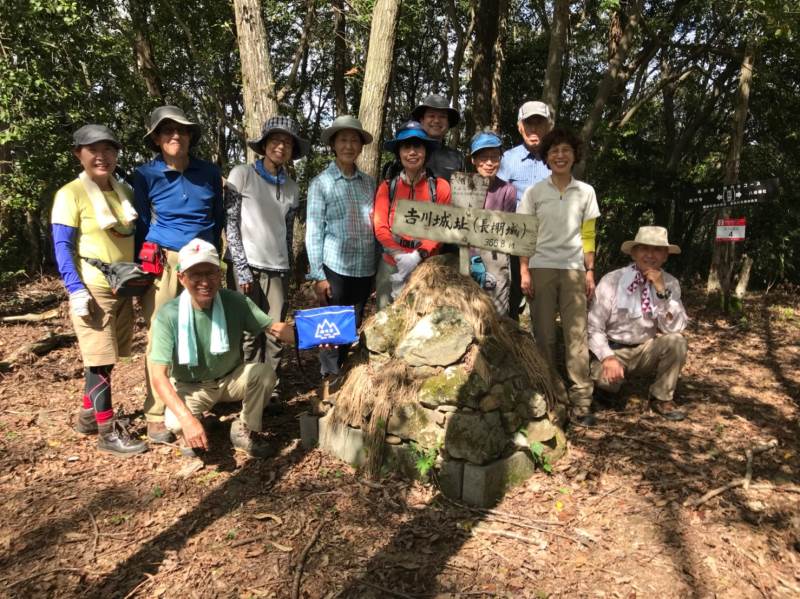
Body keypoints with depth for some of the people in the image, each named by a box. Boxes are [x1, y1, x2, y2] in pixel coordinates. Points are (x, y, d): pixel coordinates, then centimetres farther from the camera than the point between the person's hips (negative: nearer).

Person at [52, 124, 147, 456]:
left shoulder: (125, 191, 10)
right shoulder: (70, 194, -8)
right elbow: (62, 247, -11)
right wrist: (76, 290, -19)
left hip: (123, 288, 7)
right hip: (93, 289, -6)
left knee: (106, 358, 14)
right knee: (100, 360, -3)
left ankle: (87, 416, 30)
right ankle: (107, 432, 6)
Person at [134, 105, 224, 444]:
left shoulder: (210, 173, 7)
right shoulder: (146, 175, 0)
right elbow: (140, 225, 5)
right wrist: (141, 269, 2)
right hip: (165, 263, -2)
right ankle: (156, 417, 6)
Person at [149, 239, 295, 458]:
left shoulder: (235, 302, -18)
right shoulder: (168, 315, -25)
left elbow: (272, 327, -20)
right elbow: (159, 376, -28)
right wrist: (187, 419, -41)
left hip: (231, 379, 2)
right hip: (190, 387, -2)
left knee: (264, 371, -27)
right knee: (176, 423, -33)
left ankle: (244, 432, -2)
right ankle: (190, 436, 7)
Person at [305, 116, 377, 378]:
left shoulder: (369, 182, 8)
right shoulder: (321, 183, -2)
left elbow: (376, 226, 10)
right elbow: (313, 232, -5)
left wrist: (379, 265, 9)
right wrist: (317, 276, -9)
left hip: (365, 269, 4)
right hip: (335, 269, -4)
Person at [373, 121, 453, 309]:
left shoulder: (440, 186, 0)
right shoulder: (387, 186, 4)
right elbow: (380, 228, -2)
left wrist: (418, 255, -18)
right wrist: (400, 256, -18)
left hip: (426, 266, -1)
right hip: (391, 265, 1)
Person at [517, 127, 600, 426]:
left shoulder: (586, 192, 7)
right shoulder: (534, 192, 3)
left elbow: (588, 236, 9)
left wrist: (590, 271, 4)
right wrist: (524, 271, -5)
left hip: (573, 269, 1)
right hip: (541, 269, -1)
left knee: (577, 334, -2)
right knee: (543, 334, 3)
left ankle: (581, 402, 2)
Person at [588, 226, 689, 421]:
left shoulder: (670, 283, -3)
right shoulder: (612, 280, -12)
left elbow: (674, 328, -15)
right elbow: (593, 327, -13)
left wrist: (662, 291, -24)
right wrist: (608, 357, -27)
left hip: (647, 351, 3)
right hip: (614, 350, -3)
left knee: (675, 341, -25)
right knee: (607, 379, -33)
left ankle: (661, 399, -4)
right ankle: (607, 386, 7)